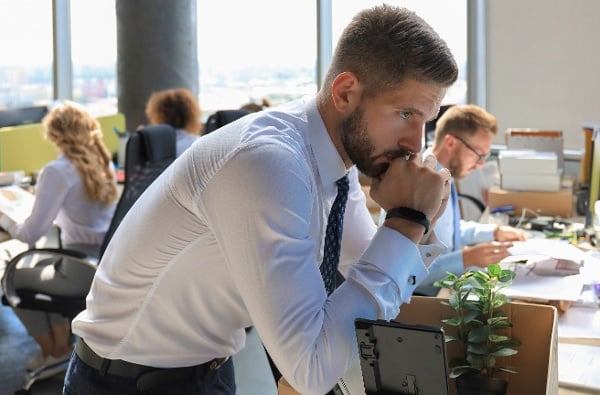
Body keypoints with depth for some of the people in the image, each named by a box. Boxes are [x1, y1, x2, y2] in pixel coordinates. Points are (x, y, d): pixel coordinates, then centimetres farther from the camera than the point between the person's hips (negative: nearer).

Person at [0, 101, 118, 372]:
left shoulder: (57, 172, -16)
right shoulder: (103, 162, 5)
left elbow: (31, 234, -15)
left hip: (84, 272, -7)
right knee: (43, 268, 31)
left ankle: (51, 351, 31)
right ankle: (61, 341, 34)